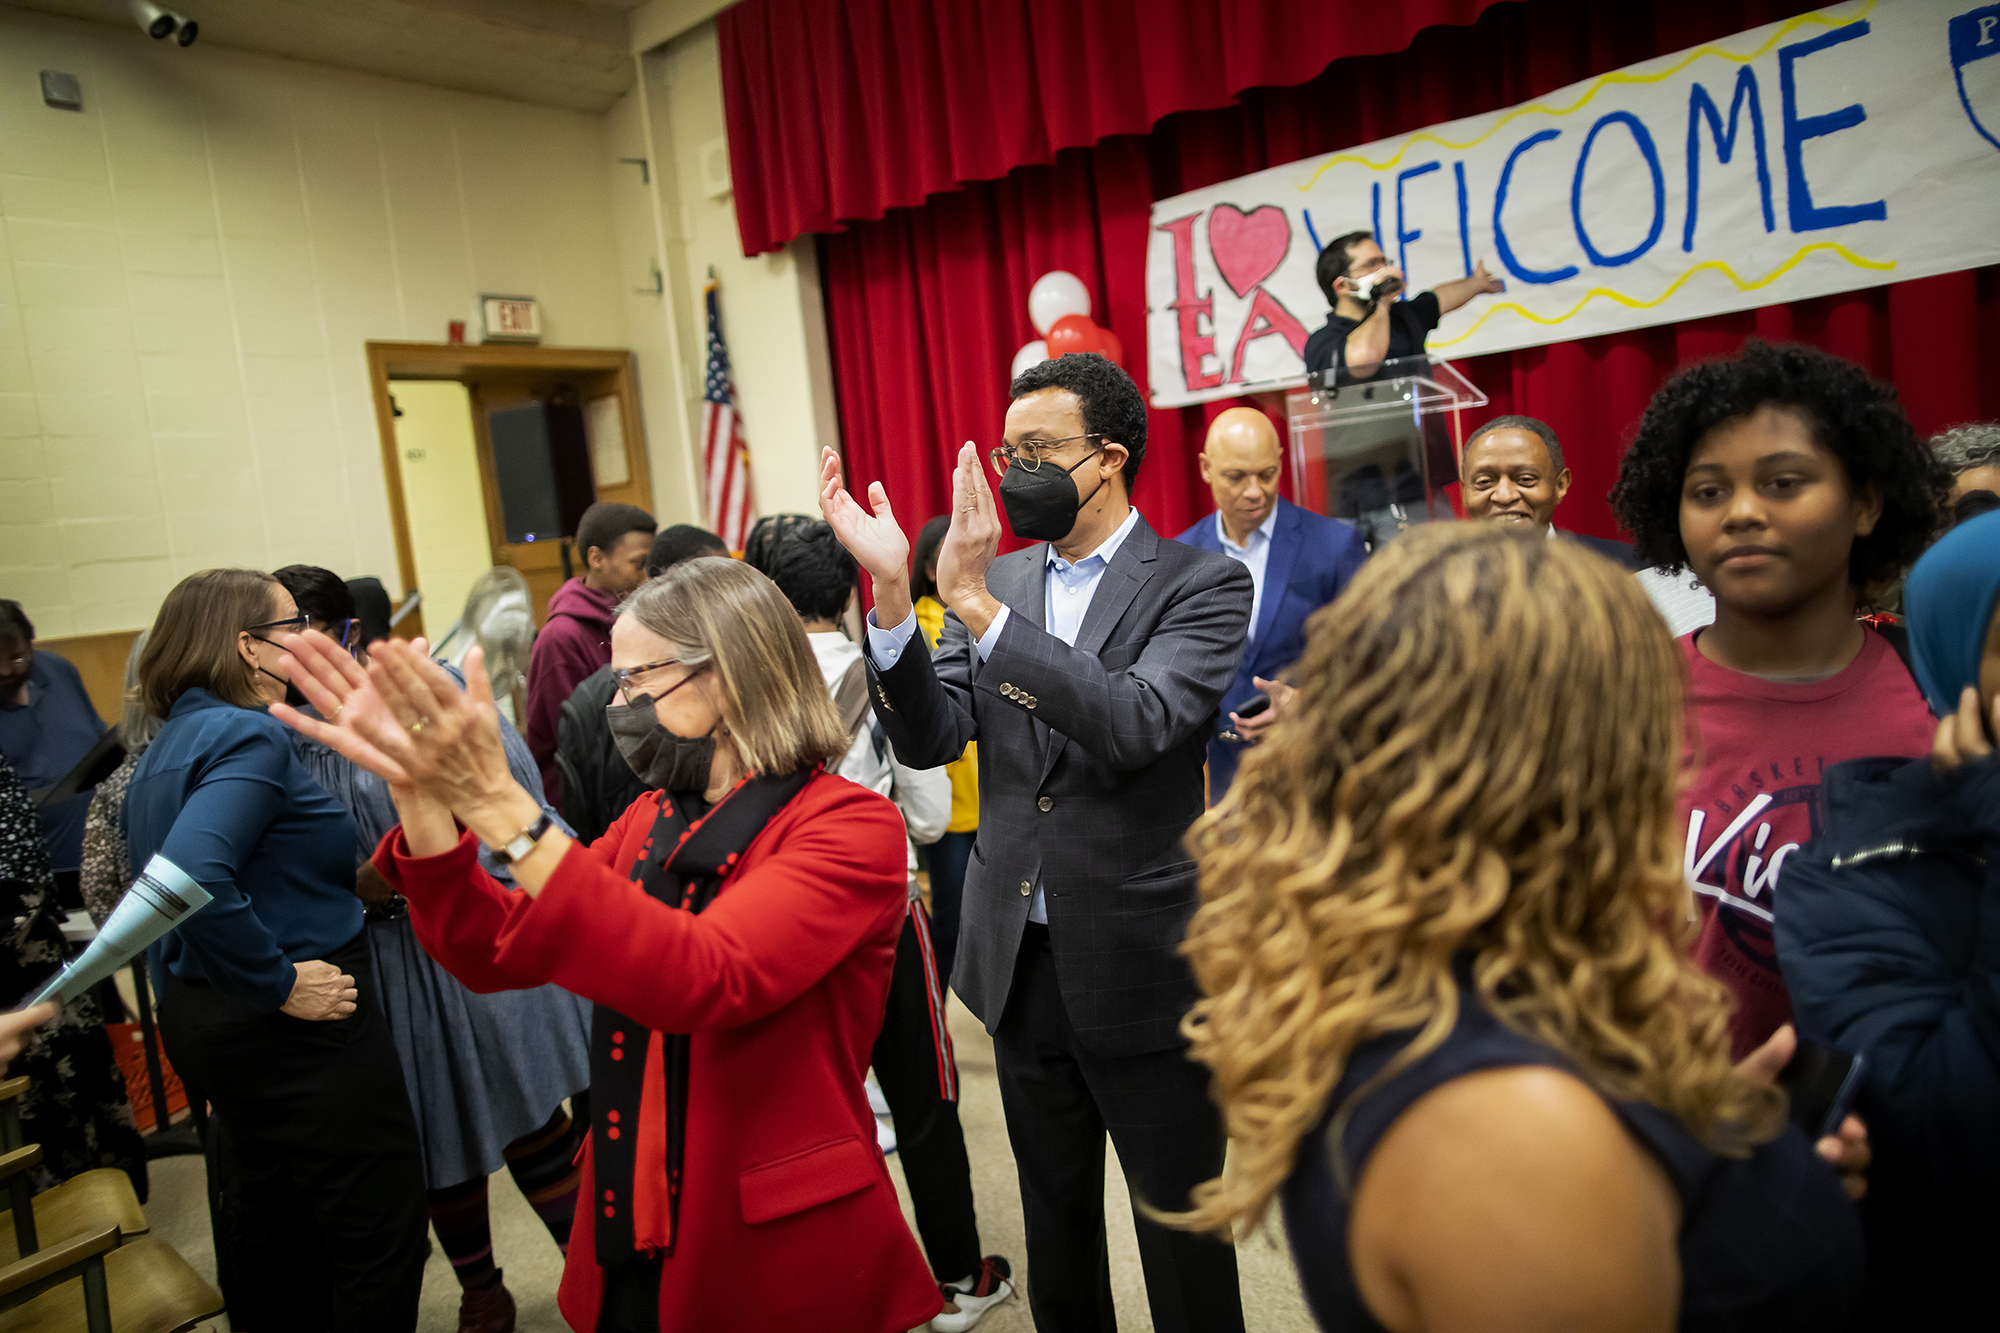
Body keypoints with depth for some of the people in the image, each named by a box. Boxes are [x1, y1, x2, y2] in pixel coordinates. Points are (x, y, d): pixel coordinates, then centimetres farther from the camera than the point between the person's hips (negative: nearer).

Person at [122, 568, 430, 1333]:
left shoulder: (170, 742, 11)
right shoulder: (250, 736, -19)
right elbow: (193, 876, -33)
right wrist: (279, 982, -23)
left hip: (197, 1013, 10)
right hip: (296, 1031, -10)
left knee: (264, 1219, 24)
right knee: (381, 1229, 1)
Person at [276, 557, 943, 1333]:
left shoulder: (852, 829, -18)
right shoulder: (653, 821, 5)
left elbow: (704, 980, -33)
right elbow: (498, 955, -2)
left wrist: (498, 806, -35)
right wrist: (418, 789, -16)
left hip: (786, 1257, -6)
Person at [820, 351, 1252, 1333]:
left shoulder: (1203, 585, -10)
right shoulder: (999, 580, 4)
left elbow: (1134, 727, -27)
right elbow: (930, 738, -5)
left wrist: (977, 601, -31)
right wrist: (891, 589, -19)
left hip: (1141, 965, -4)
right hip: (1020, 959, 5)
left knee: (1179, 1226, 13)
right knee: (1055, 1215, 23)